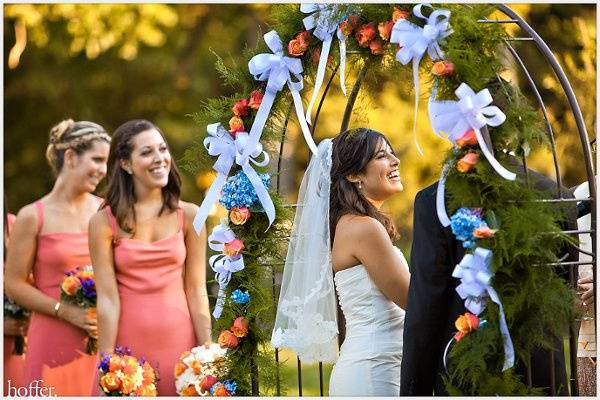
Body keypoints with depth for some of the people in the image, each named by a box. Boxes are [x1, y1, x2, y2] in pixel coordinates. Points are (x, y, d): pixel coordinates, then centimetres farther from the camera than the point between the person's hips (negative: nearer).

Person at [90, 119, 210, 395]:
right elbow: (107, 298, -7)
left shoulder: (188, 216, 2)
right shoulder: (104, 223, -4)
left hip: (179, 339, 2)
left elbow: (196, 291, 1)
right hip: (129, 341, -2)